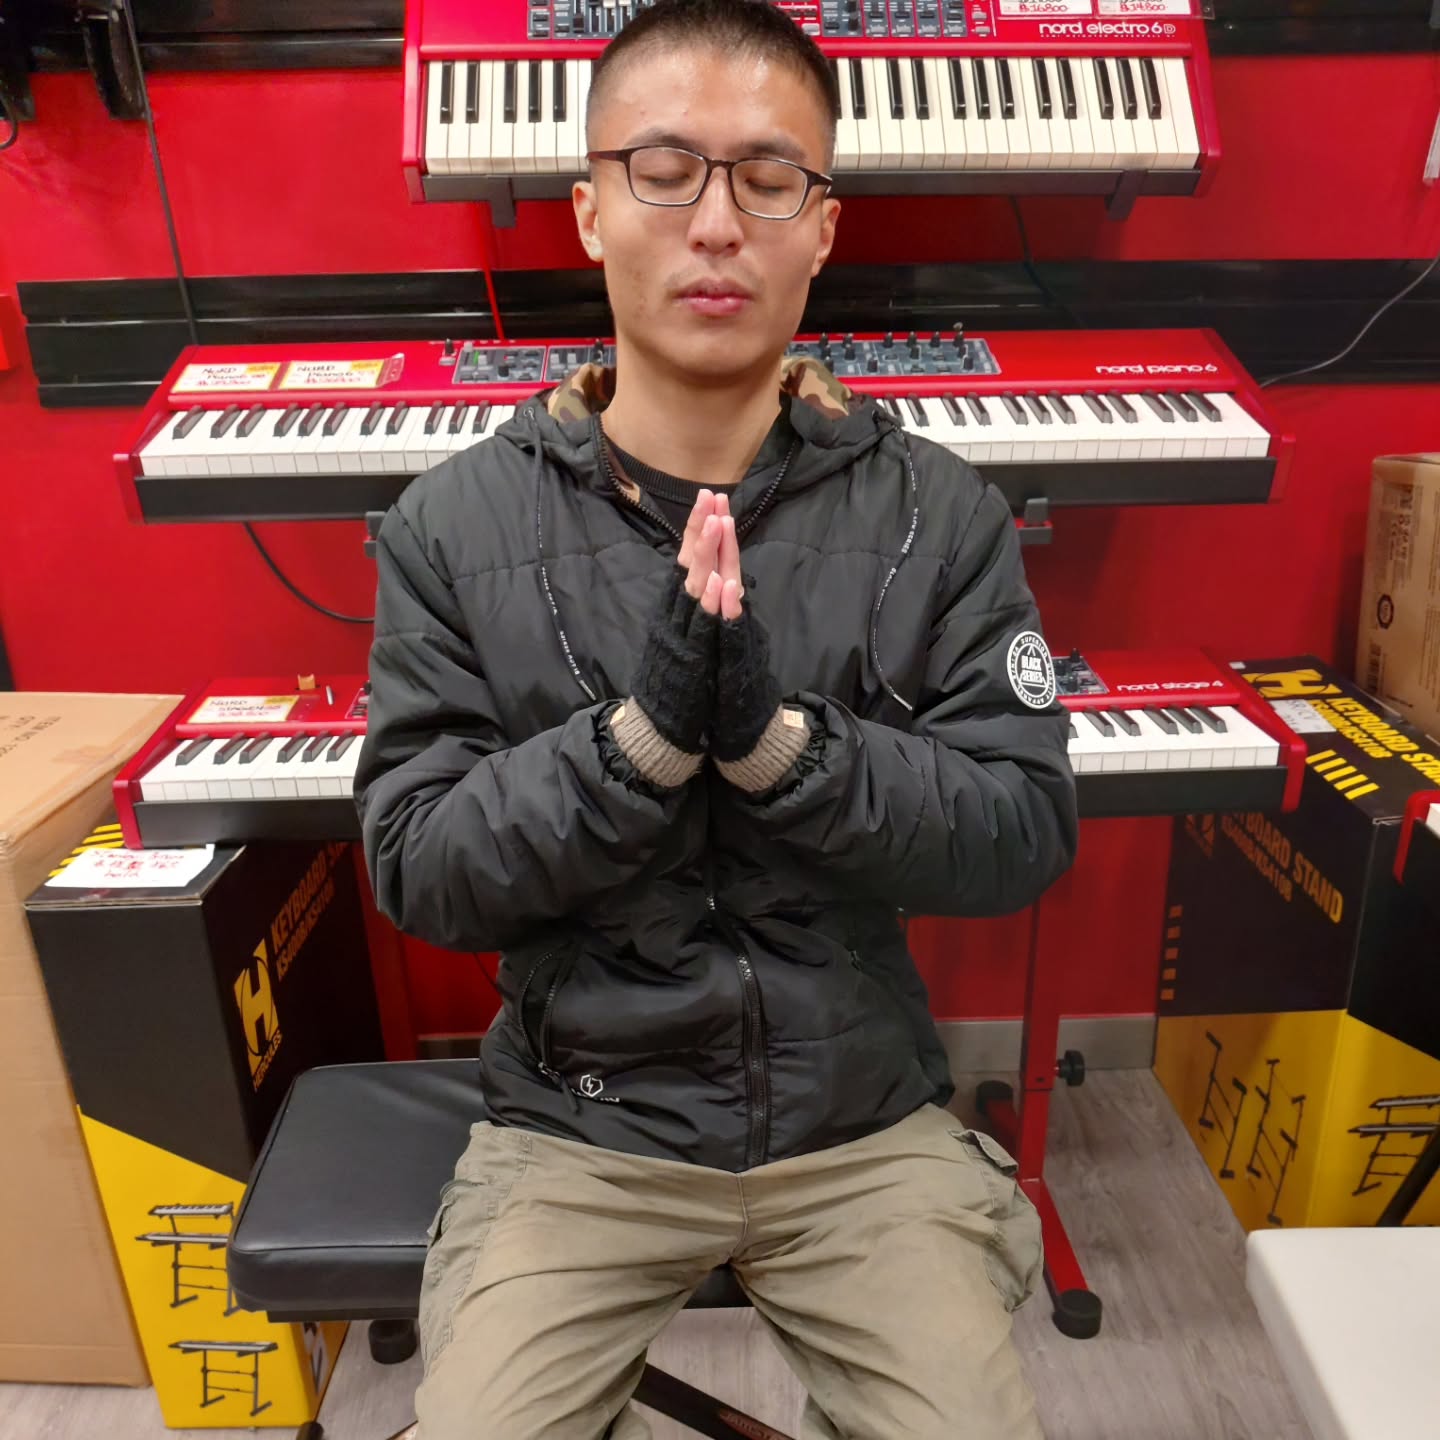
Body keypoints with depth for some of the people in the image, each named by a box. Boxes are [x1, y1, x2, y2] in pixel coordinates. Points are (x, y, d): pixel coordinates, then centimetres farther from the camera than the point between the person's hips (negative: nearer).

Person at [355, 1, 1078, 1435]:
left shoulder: (940, 515, -7)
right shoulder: (453, 525, -8)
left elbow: (1027, 832, -11)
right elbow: (418, 871, -10)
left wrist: (777, 738, -27)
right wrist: (644, 733, -27)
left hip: (870, 1121, 1)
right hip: (575, 1124, 0)